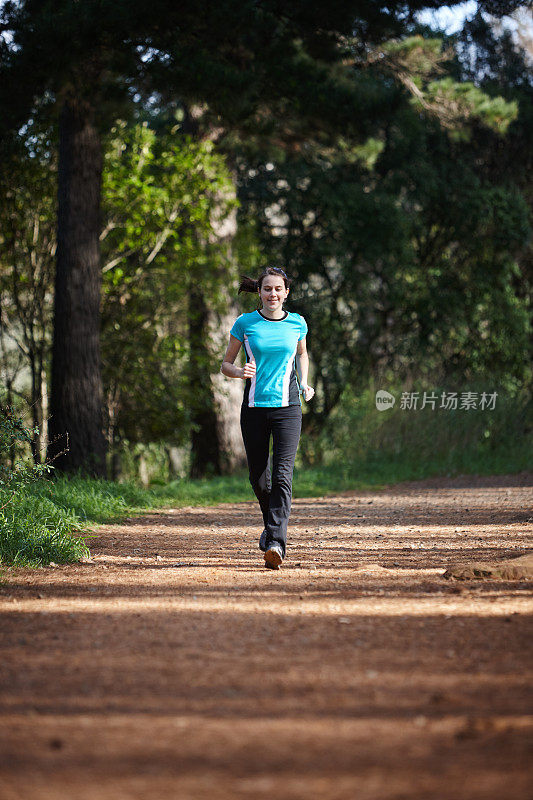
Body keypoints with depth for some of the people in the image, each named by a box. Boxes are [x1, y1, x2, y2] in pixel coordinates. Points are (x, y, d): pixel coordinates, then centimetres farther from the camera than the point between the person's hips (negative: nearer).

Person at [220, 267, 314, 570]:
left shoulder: (297, 323, 6)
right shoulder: (245, 323, 1)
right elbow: (225, 365, 7)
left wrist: (305, 384, 11)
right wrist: (240, 372, -14)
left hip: (288, 407, -1)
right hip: (254, 408, 1)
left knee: (283, 475, -15)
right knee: (259, 478, 6)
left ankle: (276, 543, -23)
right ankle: (273, 523, 36)